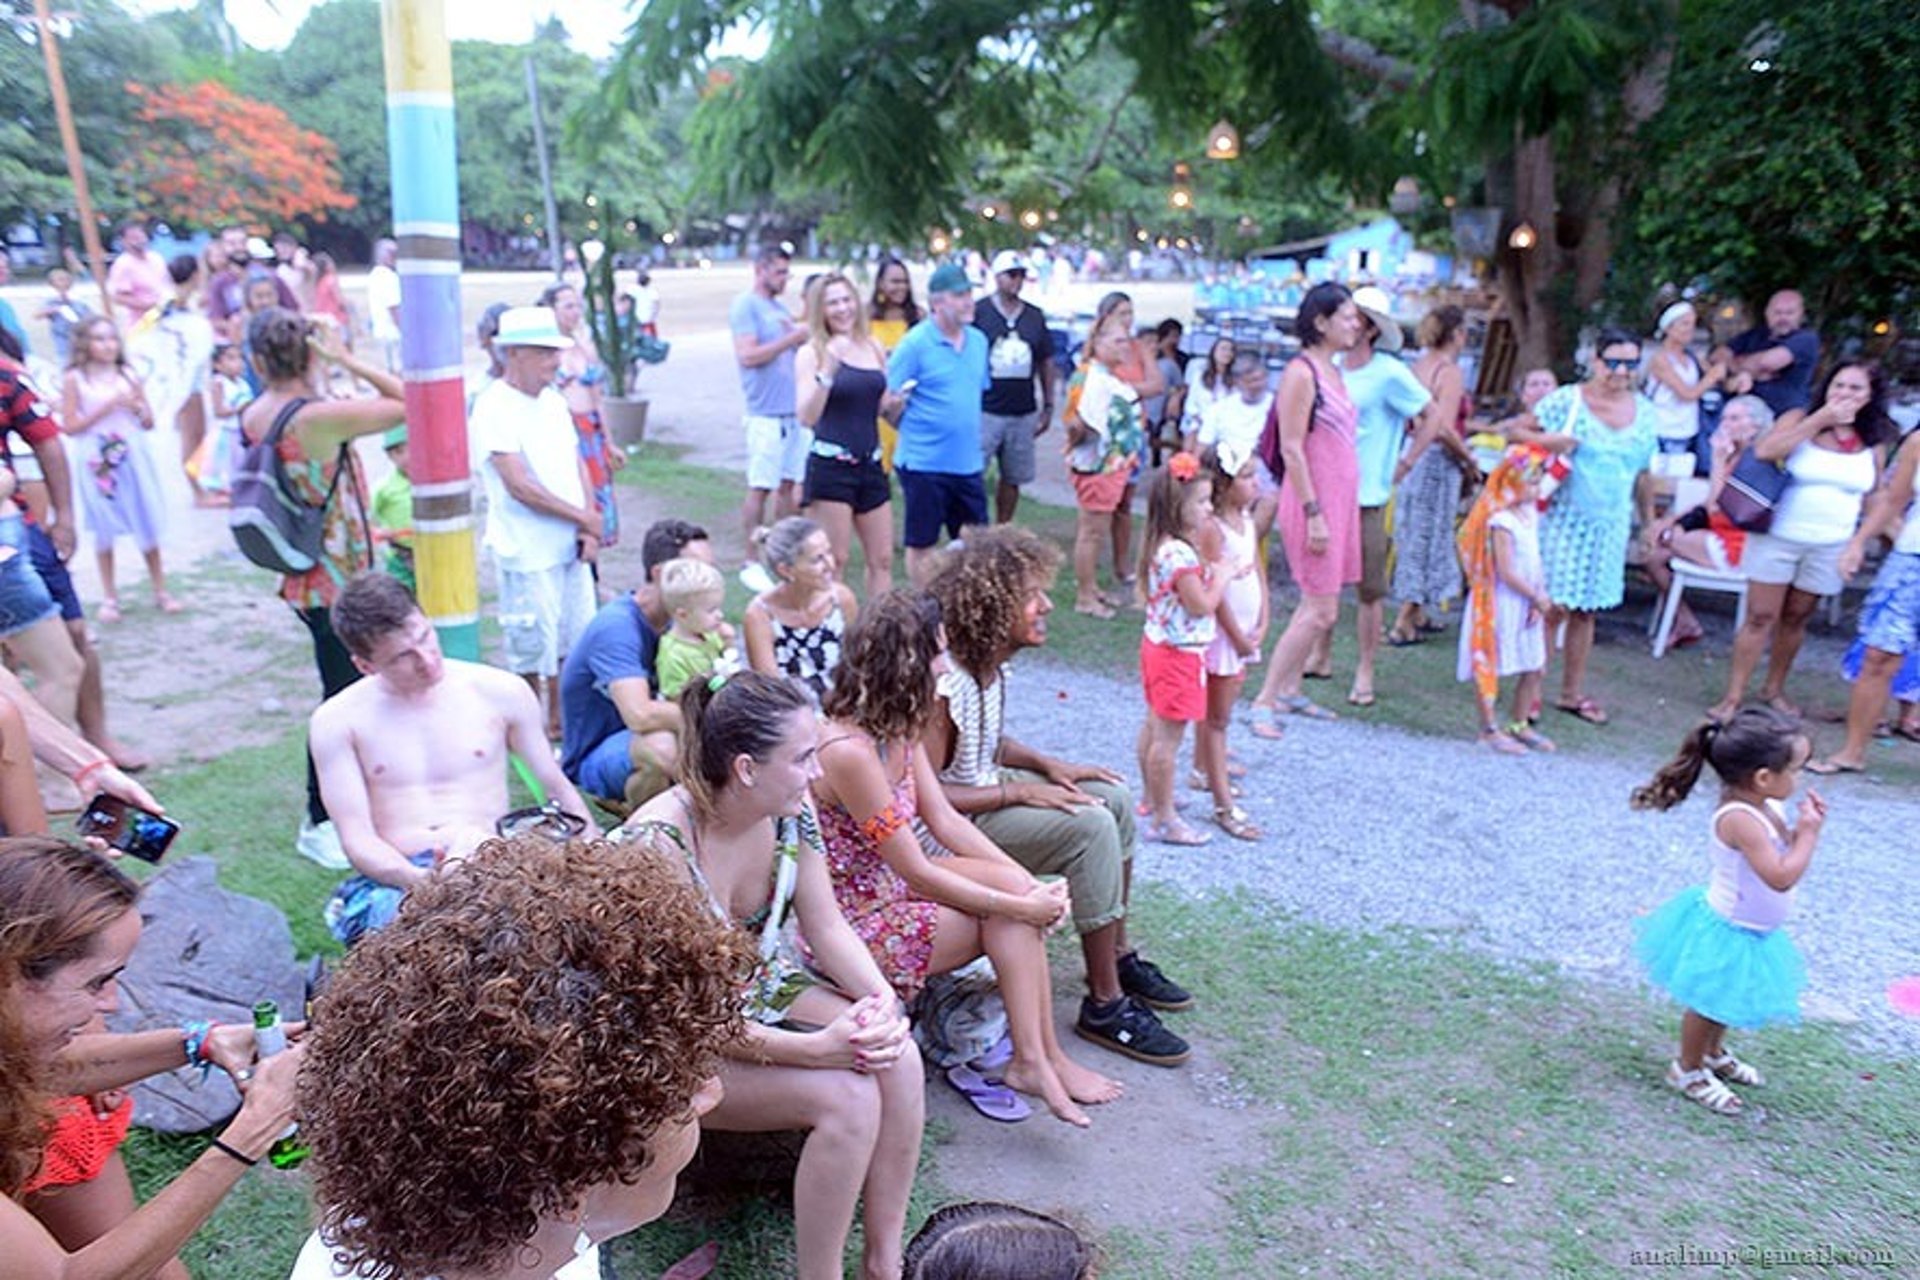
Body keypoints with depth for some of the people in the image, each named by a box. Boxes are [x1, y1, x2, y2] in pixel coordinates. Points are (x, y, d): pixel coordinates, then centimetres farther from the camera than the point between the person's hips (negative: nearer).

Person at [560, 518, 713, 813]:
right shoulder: (616, 626, -27)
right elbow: (640, 716, -40)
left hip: (634, 737, 9)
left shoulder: (672, 619, -1)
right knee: (662, 747, -39)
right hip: (593, 757, -9)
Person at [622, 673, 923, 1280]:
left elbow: (827, 928, -2)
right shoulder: (657, 844, -30)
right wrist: (818, 1048, -33)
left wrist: (883, 1000, -21)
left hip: (764, 989, 6)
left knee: (896, 1056, -19)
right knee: (848, 1097, -26)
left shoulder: (791, 812, -11)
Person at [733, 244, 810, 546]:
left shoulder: (780, 307, 18)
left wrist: (805, 339, 5)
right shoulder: (745, 306, -5)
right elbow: (747, 355, -16)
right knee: (760, 487, -4)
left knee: (788, 484, 9)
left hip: (795, 410, 8)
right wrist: (792, 338, -14)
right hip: (766, 413, -7)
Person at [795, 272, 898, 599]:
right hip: (830, 465, -6)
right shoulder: (811, 353, -5)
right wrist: (827, 371, -27)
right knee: (832, 561, -3)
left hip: (870, 464, 6)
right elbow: (806, 417, -15)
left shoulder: (873, 348, 10)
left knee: (882, 560, 10)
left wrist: (895, 404, -1)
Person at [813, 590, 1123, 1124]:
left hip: (887, 884, 8)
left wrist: (1026, 884, -7)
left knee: (1012, 884, -11)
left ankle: (1037, 1059, -5)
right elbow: (915, 870, -23)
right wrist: (1019, 906, -17)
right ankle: (1037, 1061, 2)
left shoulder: (898, 727, 1)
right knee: (1009, 918, -13)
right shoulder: (848, 751, -28)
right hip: (854, 917, -8)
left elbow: (944, 820, 3)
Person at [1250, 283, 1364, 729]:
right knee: (1322, 610, -9)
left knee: (1315, 604, 13)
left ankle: (1290, 690, 23)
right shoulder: (1301, 372, -14)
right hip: (1313, 499, -9)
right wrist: (1313, 514, -21)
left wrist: (1336, 509, 16)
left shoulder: (1333, 371, 14)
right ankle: (1264, 700, -2)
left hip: (1339, 497, 9)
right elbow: (1291, 449, -18)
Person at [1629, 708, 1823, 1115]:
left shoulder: (1766, 806, -5)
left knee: (1728, 1000, 27)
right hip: (1727, 932, -9)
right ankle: (1688, 1069, 30)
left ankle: (1714, 1053, 50)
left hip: (1750, 930, 9)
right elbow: (1781, 876, -35)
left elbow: (1786, 850, 8)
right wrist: (1808, 832, -24)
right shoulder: (1739, 819, -34)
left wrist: (1805, 827, -8)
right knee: (1710, 1003, 10)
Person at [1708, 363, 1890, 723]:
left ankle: (1774, 689, 28)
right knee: (1760, 617, -3)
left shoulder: (1873, 442, 5)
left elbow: (1873, 498, 13)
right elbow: (1764, 451, -25)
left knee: (1795, 619, 13)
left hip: (1828, 548, 3)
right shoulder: (1800, 420, -5)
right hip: (1777, 539, -3)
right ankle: (1733, 696, 2)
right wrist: (1819, 419, -22)